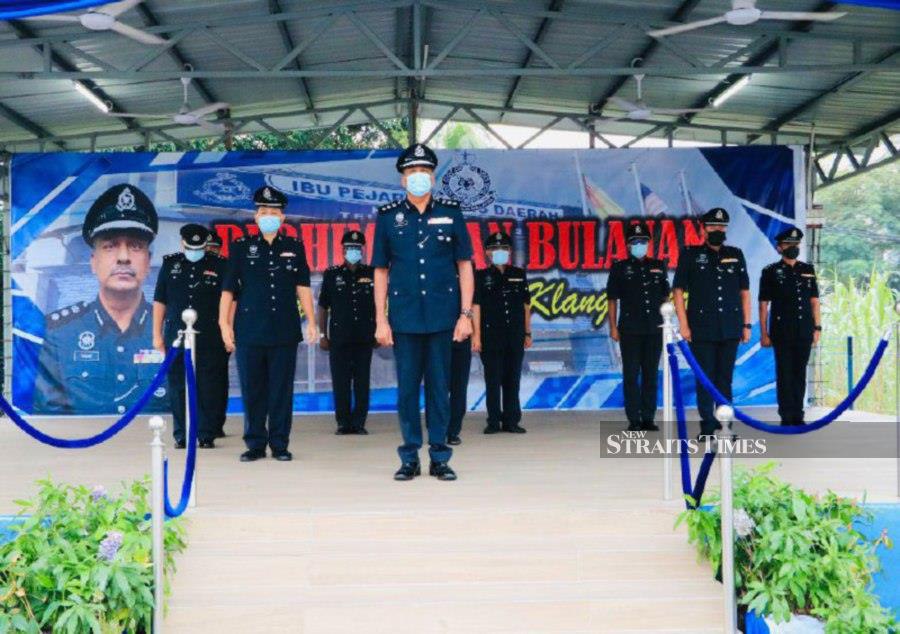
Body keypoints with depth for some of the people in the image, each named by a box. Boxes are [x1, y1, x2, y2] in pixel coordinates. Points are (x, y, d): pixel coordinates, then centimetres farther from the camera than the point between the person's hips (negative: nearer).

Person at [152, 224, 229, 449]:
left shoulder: (219, 265, 5)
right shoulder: (170, 264, 10)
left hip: (210, 338, -2)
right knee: (178, 387, 3)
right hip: (176, 335, 2)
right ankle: (181, 435, 12)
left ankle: (207, 434, 6)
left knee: (209, 388, -2)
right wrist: (157, 334, 8)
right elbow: (160, 301, 12)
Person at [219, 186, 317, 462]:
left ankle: (279, 444, 11)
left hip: (285, 332, 1)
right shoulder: (241, 247, 6)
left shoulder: (295, 247, 10)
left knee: (282, 390, 3)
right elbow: (228, 289, 5)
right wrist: (224, 324, -1)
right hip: (249, 332, -1)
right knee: (252, 390, 4)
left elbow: (303, 287, 10)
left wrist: (310, 322, 4)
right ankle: (255, 444, 13)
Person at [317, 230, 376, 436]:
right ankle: (343, 423, 9)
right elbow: (323, 307, 9)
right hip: (339, 337, 0)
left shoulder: (371, 274, 6)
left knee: (362, 382, 3)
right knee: (340, 382, 1)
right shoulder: (332, 274, 5)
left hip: (364, 337, 0)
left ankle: (359, 423, 9)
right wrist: (323, 335, 5)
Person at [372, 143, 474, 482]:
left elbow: (465, 266, 6)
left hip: (443, 317, 0)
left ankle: (439, 457, 13)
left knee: (439, 387, 5)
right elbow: (381, 271, 6)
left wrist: (466, 314, -2)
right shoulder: (388, 216, 5)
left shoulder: (450, 212, 4)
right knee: (407, 387, 4)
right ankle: (409, 458, 13)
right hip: (404, 318, 0)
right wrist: (380, 320, 0)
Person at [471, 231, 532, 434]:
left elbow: (526, 306, 13)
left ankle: (511, 421, 11)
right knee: (493, 380, 1)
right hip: (491, 337, -2)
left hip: (515, 337, 2)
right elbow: (476, 306, -2)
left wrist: (528, 333, 10)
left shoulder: (519, 275, 10)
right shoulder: (481, 276, 2)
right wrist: (476, 335, -9)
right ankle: (494, 421, 7)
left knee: (513, 380, 5)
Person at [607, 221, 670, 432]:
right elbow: (612, 299, 3)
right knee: (631, 375, -2)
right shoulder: (619, 268, 3)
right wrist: (613, 327, -3)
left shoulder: (658, 266, 11)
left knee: (651, 374, 6)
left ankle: (648, 418, 12)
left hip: (654, 329, 3)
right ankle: (634, 420, 2)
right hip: (630, 329, -3)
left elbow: (665, 296, 16)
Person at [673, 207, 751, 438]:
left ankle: (725, 425, 14)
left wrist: (746, 324, 8)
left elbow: (744, 292, 14)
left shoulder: (736, 255, 12)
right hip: (702, 330, -3)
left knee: (725, 378, 8)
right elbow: (679, 291, 1)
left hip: (730, 330, 3)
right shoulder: (690, 255, 3)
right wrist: (683, 324, -6)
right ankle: (707, 426, 6)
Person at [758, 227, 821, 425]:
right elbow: (763, 304, -1)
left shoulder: (808, 270, 10)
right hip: (782, 333, -3)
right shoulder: (770, 272, 0)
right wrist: (763, 333, -4)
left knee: (800, 374, 7)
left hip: (804, 333, 3)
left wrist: (817, 327, 6)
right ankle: (786, 417, 4)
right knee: (784, 374, -1)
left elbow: (814, 301, 13)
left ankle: (798, 416, 14)